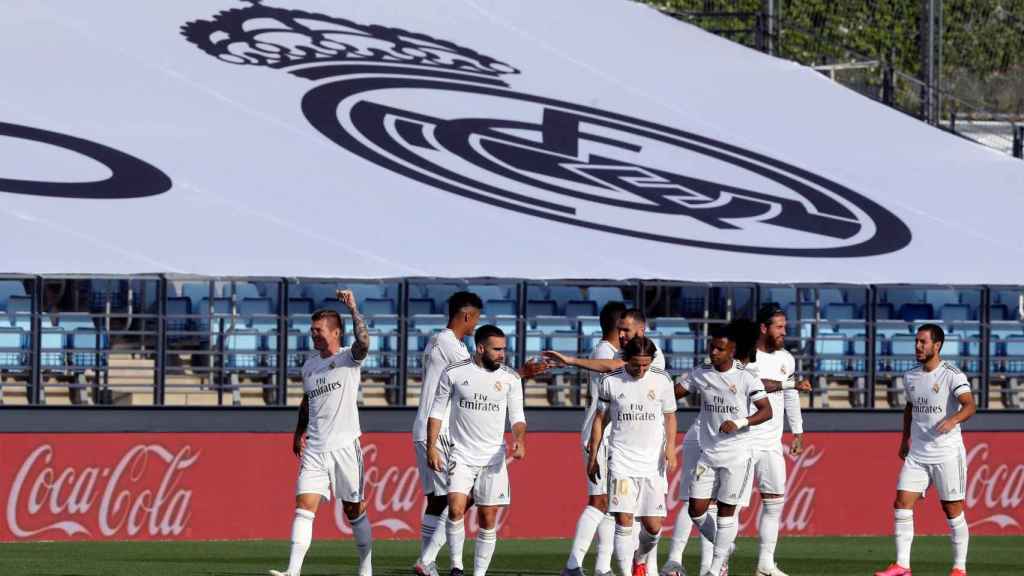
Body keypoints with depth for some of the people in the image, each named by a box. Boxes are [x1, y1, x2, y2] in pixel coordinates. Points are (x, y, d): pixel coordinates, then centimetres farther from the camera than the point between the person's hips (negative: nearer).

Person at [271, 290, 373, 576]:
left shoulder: (348, 358, -3)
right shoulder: (309, 365, 15)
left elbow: (363, 341, -26)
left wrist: (352, 309, -31)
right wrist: (299, 432, 24)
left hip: (345, 446, -5)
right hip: (314, 450, 5)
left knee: (354, 510, 4)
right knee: (304, 506, -9)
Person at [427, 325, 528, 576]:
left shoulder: (510, 378, 1)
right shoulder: (454, 373, -3)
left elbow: (517, 416, 5)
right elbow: (437, 411, 5)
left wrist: (519, 440, -16)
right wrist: (431, 447, -2)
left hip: (493, 458, 2)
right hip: (461, 457, -2)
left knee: (488, 518, 1)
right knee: (456, 509, -18)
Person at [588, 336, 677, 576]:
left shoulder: (662, 380, 1)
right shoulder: (610, 382, 0)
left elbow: (670, 416, 10)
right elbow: (600, 419, 9)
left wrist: (670, 446, -6)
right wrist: (593, 457, 10)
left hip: (652, 463, 1)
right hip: (621, 460, -1)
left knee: (653, 526, 0)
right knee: (623, 520, -12)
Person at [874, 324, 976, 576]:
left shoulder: (952, 375, -11)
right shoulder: (911, 377, 10)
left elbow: (969, 405, -24)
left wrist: (953, 420, -43)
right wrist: (905, 439, 24)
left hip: (947, 453, -6)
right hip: (917, 454, 6)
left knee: (953, 510, 1)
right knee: (902, 504, -6)